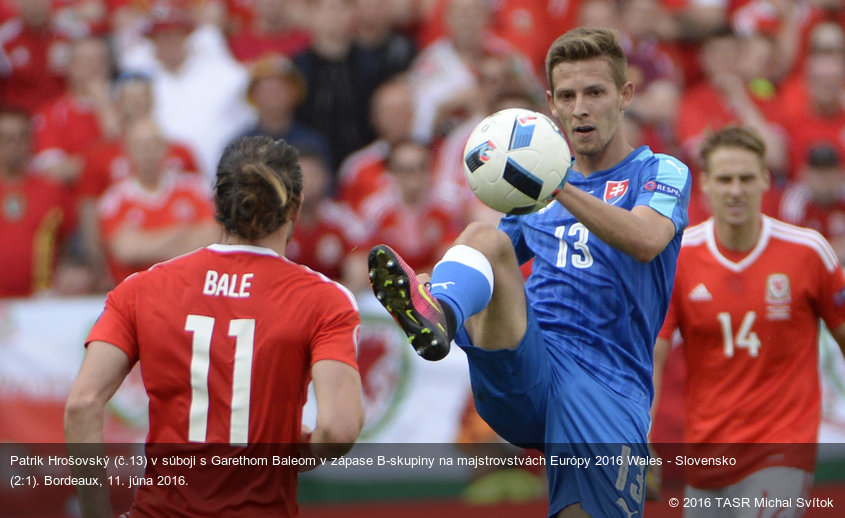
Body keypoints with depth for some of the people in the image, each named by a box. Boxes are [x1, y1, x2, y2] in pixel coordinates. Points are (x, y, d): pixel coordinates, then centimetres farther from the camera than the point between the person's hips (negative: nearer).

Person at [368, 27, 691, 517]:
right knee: (486, 236, -23)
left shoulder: (662, 173, 8)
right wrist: (434, 290, 6)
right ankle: (434, 311, -56)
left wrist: (560, 187, -29)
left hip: (607, 388, -2)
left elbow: (647, 241, -15)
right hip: (524, 375, 2)